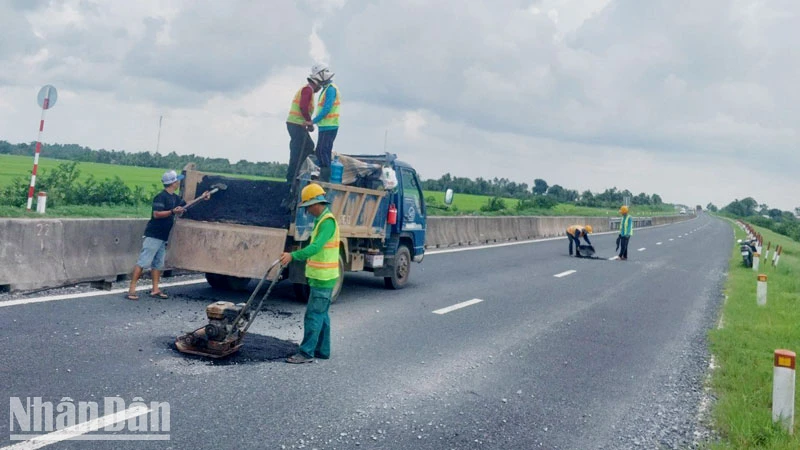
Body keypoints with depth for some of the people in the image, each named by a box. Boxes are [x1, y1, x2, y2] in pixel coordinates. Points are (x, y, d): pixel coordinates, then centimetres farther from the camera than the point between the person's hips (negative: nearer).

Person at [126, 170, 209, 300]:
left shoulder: (174, 197, 12)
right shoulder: (161, 197, -15)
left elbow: (186, 204, 28)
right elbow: (156, 214, -23)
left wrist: (201, 198, 24)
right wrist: (173, 212, -31)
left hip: (163, 237, 9)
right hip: (153, 235, -9)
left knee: (158, 263, 10)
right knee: (143, 262, -9)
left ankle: (155, 290, 15)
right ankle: (131, 290, -9)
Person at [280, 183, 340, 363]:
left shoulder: (328, 221, -18)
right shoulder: (322, 220, 15)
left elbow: (316, 247, -30)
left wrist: (293, 255, -35)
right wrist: (294, 257, 21)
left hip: (323, 278, -10)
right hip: (322, 276, 10)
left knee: (313, 316, -7)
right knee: (321, 315, 15)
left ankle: (306, 352, -3)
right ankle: (323, 350, 22)